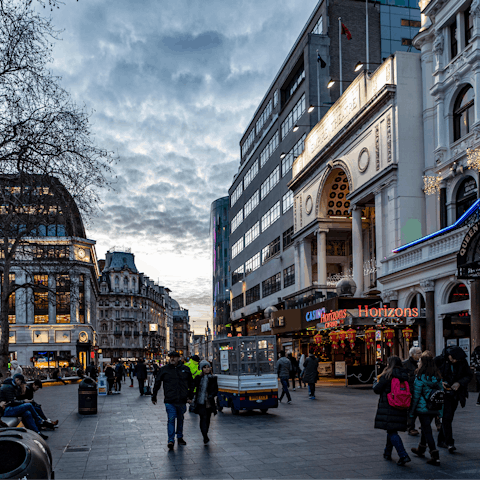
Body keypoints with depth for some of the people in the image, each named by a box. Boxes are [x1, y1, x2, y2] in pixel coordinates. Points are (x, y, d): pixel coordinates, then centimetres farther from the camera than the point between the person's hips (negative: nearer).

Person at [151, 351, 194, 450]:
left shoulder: (185, 369, 6)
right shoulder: (164, 370, 1)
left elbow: (191, 384, 15)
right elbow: (157, 384, 8)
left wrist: (190, 396, 10)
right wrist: (154, 397, 10)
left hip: (182, 401, 2)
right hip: (170, 401, -2)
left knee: (180, 419, 14)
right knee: (171, 419, -10)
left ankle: (180, 437, 30)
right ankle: (171, 441, -7)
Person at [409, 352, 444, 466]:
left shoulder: (420, 377, -15)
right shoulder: (438, 377, 3)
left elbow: (416, 395, -13)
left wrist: (412, 411, -5)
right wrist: (440, 410, 13)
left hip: (423, 408, -7)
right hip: (434, 409, 7)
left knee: (427, 431, 0)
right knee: (426, 428, 23)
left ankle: (435, 457, -5)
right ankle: (421, 450, 40)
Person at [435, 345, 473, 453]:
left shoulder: (463, 362, -2)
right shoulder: (439, 360, -11)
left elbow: (469, 375, 5)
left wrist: (459, 383, -11)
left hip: (455, 394, 4)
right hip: (443, 393, -4)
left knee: (448, 418, 10)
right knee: (446, 417, -13)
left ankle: (441, 440, 23)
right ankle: (449, 443, -14)